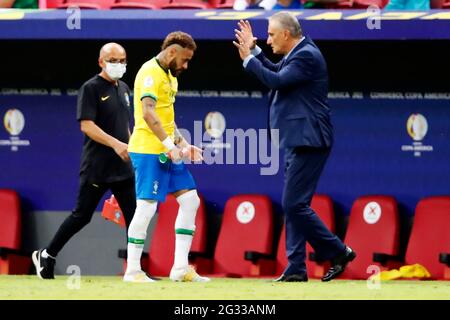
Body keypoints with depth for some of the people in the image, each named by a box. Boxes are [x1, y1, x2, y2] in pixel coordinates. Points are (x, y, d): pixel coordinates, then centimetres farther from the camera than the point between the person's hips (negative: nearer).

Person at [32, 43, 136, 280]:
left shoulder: (124, 89, 14)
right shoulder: (91, 88, -8)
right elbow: (86, 125, -17)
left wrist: (130, 150, 17)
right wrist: (115, 144, -26)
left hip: (123, 168, 6)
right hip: (96, 168, -6)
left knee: (133, 215, -2)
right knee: (82, 215, 0)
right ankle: (46, 255, 16)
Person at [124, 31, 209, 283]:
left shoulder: (169, 76, 18)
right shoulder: (151, 72, -13)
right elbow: (148, 113, -25)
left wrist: (182, 143, 14)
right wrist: (169, 144, -28)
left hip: (167, 151, 10)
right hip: (148, 150, -10)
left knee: (190, 200, 5)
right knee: (147, 206, -9)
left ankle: (180, 267, 6)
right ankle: (133, 270, -2)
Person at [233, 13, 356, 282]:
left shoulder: (307, 56, -15)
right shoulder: (298, 54, 16)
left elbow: (277, 81, -21)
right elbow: (277, 74, 27)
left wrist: (248, 59, -11)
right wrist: (254, 50, 19)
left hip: (308, 143, -11)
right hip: (298, 143, 11)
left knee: (295, 204, -13)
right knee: (293, 205, 10)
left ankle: (338, 252, -5)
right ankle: (296, 269, 12)